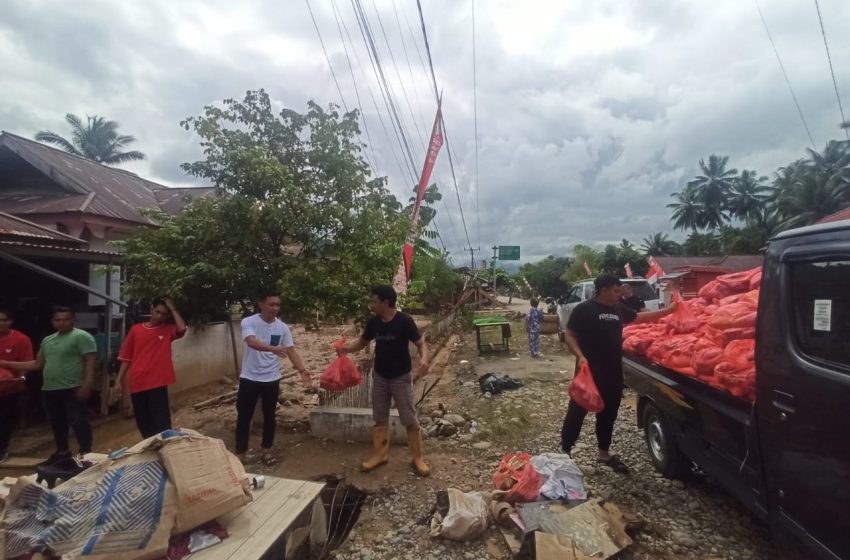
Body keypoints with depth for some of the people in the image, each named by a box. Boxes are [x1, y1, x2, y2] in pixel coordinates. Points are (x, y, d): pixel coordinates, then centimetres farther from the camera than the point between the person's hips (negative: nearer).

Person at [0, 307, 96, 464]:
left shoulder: (82, 336, -10)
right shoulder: (47, 340, 17)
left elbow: (90, 362, -17)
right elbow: (37, 364, 23)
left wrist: (86, 385, -24)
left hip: (72, 389, -8)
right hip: (49, 390, 8)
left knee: (78, 422, -4)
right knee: (56, 423, 18)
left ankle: (86, 454, 3)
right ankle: (62, 452, 32)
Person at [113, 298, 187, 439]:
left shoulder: (168, 330, 1)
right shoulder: (136, 329, 7)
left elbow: (182, 328, -23)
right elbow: (126, 358, 10)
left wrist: (172, 309, -13)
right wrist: (119, 381, 5)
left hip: (158, 384, -3)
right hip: (136, 384, 3)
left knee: (161, 423, -3)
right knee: (143, 423, 15)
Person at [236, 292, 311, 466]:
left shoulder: (282, 327, -1)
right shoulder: (248, 322, -12)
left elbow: (291, 350, -4)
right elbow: (252, 342, -30)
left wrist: (302, 370, -18)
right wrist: (274, 349, -48)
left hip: (271, 379, 3)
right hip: (249, 379, -2)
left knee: (269, 417, 13)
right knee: (244, 417, 9)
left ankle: (266, 450, 30)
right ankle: (240, 453, 26)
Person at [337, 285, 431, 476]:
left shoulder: (405, 321, -18)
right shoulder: (373, 322, -2)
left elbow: (421, 343, -14)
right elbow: (363, 341, 11)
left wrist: (423, 358, -35)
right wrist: (347, 347, -8)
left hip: (401, 377, -5)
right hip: (379, 377, 5)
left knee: (410, 419, 3)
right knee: (380, 418, 15)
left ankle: (418, 458, 18)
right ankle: (380, 454, 31)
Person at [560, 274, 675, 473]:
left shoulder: (618, 309, 10)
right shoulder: (584, 309, -12)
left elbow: (641, 317, 25)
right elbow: (570, 335, -12)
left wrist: (669, 310, 22)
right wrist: (580, 356, -26)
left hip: (613, 372, 7)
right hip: (589, 371, -7)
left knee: (608, 413, 17)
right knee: (577, 411, 1)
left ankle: (604, 453, 33)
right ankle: (564, 452, 13)